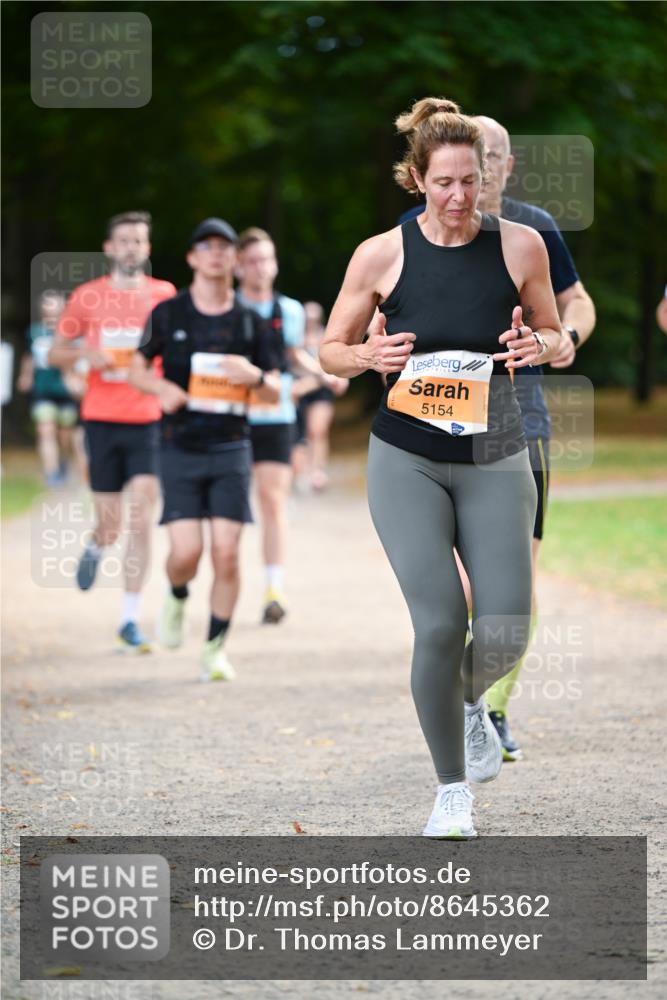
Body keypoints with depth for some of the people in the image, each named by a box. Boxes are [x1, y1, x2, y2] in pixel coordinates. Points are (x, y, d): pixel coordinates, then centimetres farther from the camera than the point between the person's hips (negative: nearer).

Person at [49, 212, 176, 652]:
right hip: (102, 419, 1)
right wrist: (85, 354, -10)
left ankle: (130, 620, -6)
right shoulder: (87, 297, 3)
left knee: (141, 520, -11)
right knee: (111, 525, 5)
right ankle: (96, 547, 44)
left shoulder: (164, 295, 3)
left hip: (147, 421, 0)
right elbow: (56, 353, 10)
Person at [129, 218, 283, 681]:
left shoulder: (250, 323, 5)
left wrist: (254, 376, -14)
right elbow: (138, 369, 12)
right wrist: (161, 388, -10)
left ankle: (216, 647, 7)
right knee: (186, 551, -10)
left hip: (230, 449, 1)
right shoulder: (168, 314, 3)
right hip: (181, 449, -1)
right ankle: (177, 597, 25)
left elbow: (275, 394, 9)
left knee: (227, 553, -7)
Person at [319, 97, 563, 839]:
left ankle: (469, 701, 34)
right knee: (439, 623, -13)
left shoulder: (520, 246, -3)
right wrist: (368, 355, -16)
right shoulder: (382, 255, -4)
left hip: (495, 459, 1)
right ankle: (451, 788, 6)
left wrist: (540, 345, -13)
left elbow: (556, 336, 10)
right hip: (407, 462, -1)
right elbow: (330, 351, 6)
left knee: (505, 633, -5)